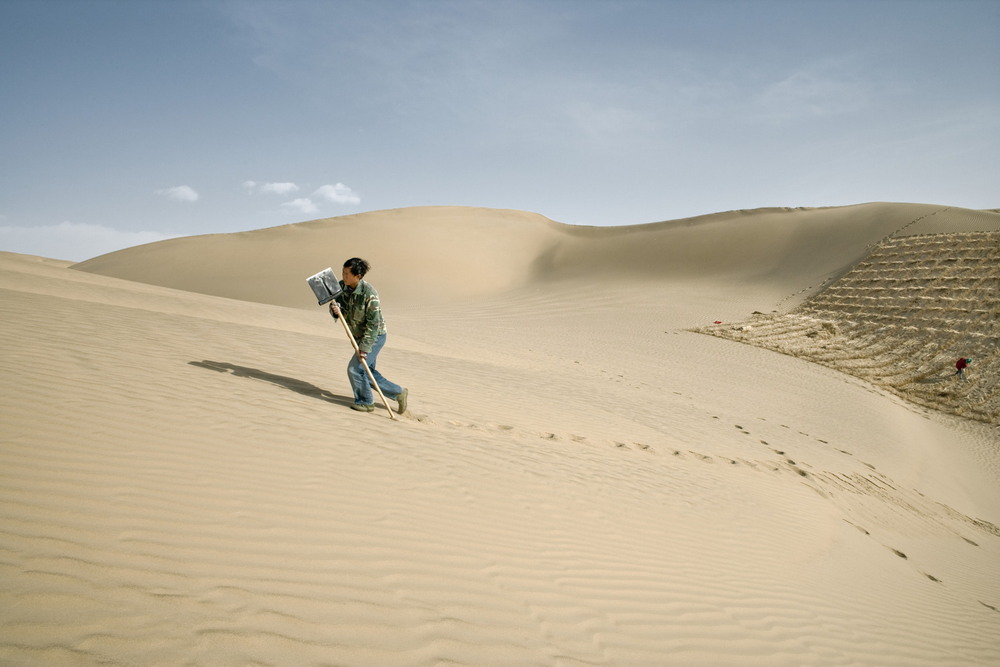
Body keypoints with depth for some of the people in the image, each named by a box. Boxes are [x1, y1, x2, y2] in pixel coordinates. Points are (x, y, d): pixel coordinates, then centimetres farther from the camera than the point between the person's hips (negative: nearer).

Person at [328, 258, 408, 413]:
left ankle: (366, 402, 13)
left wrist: (364, 348, -25)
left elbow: (374, 323, -25)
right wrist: (335, 310, -26)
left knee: (355, 369, -9)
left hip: (375, 336, -8)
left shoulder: (369, 293, -26)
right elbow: (340, 311, 0)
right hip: (360, 336, 8)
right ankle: (398, 393, 29)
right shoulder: (342, 286, -4)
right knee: (368, 373, 13)